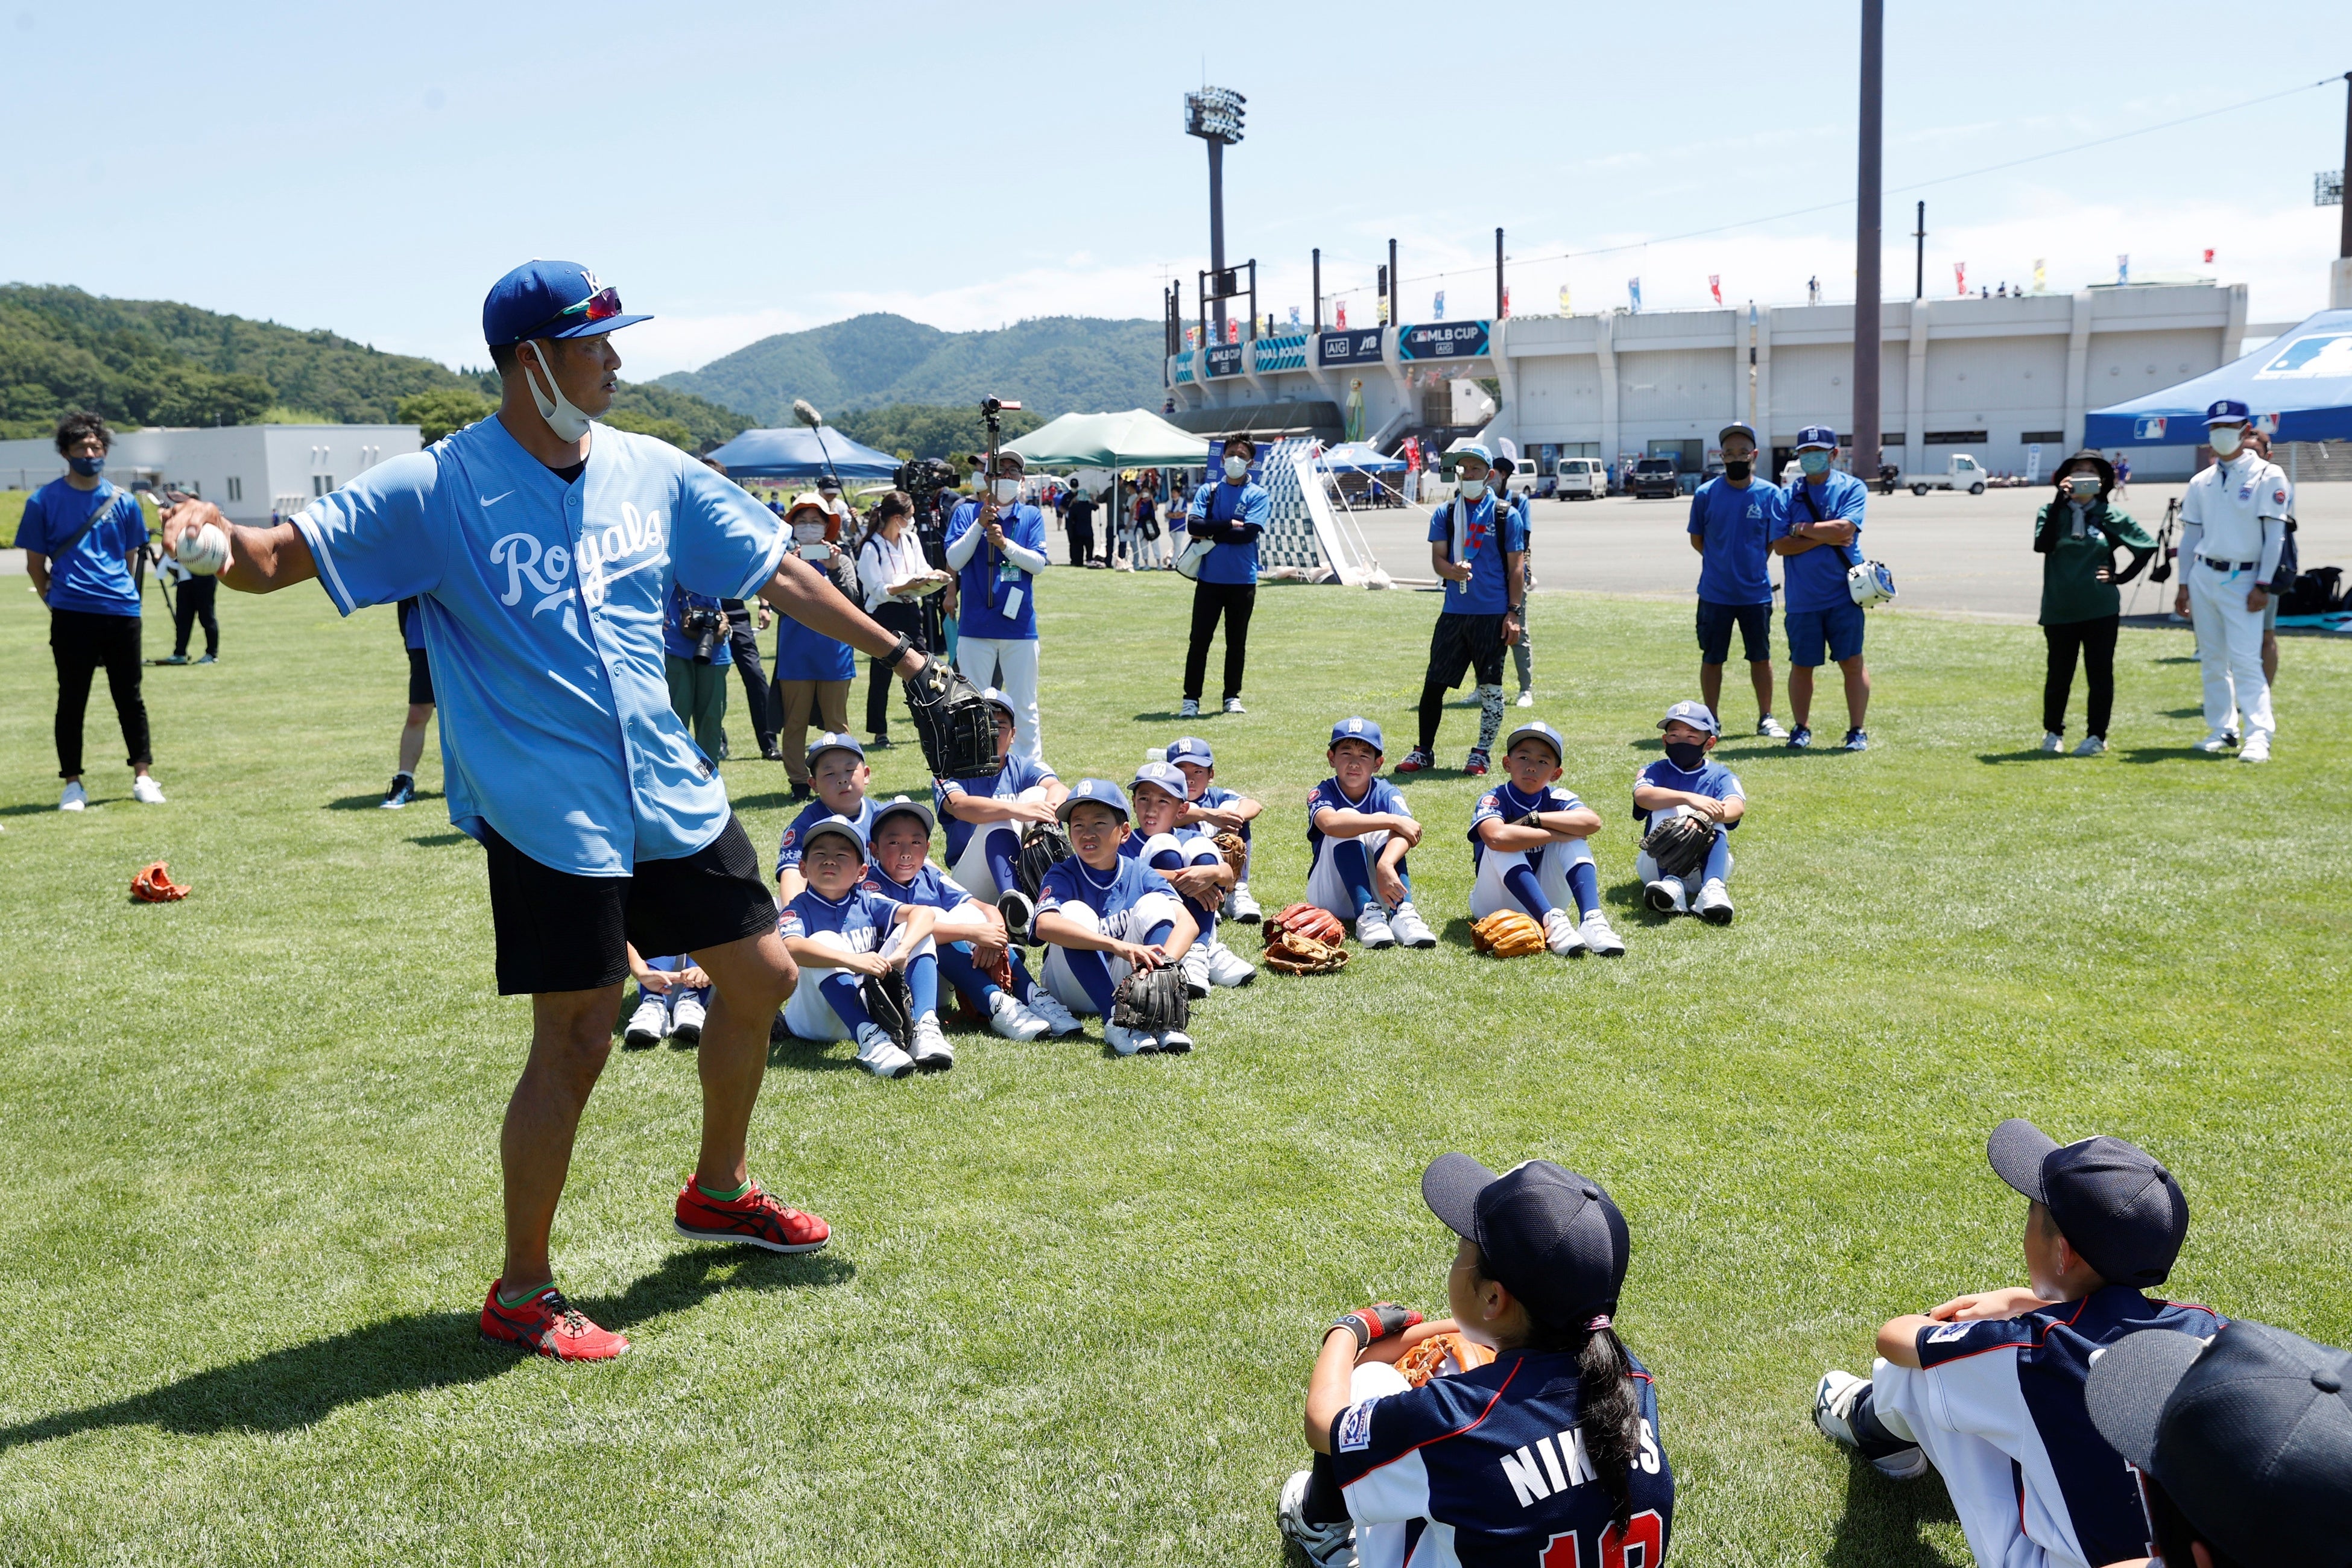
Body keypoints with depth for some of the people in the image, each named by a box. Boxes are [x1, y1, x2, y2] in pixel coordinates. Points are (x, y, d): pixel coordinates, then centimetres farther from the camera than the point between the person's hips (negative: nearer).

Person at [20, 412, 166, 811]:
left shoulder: (123, 501, 9)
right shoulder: (44, 501, 2)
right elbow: (35, 564, 7)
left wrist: (114, 591, 11)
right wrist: (58, 601, 7)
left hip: (122, 613, 2)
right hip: (72, 617, -2)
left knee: (129, 696, 7)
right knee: (72, 699, 3)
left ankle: (143, 776, 15)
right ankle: (73, 784, 11)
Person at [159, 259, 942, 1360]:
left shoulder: (651, 472, 4)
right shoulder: (436, 489, -11)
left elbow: (776, 573, 12)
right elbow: (278, 559, -15)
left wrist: (899, 655, 13)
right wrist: (216, 534, -38)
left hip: (675, 795, 7)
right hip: (547, 815, -6)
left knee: (762, 977, 14)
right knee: (574, 1045, -5)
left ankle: (718, 1190, 39)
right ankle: (520, 1295, 15)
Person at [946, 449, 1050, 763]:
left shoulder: (1031, 516, 7)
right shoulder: (967, 513, 5)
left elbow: (1038, 563, -4)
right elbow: (954, 560, -5)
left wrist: (1004, 543, -18)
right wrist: (979, 524, -14)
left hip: (1020, 627, 1)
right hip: (975, 627, 0)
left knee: (1025, 705, 6)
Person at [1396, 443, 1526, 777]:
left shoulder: (1506, 515, 1)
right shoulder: (1444, 514, 9)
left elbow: (1516, 568, 1)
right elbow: (1437, 559, 4)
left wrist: (1514, 612, -6)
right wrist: (1453, 571, -19)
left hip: (1493, 614, -3)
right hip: (1454, 612, 3)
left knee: (1490, 686, 3)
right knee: (1434, 683, 3)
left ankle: (1482, 753, 15)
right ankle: (1424, 751, 14)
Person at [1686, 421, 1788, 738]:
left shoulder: (1772, 494, -3)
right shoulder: (1706, 494, -4)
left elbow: (1777, 541, 7)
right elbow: (1697, 540, 6)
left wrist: (1753, 564, 3)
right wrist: (1722, 562, 5)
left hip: (1756, 591, 0)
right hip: (1715, 593, 0)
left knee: (1761, 657, 10)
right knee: (1712, 658, 7)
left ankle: (1766, 718, 22)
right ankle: (1711, 720, 18)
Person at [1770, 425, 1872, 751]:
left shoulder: (1853, 488, 2)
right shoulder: (1788, 495, 7)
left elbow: (1844, 529, -15)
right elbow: (1780, 545, -3)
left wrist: (1801, 529, -6)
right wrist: (1825, 537, -10)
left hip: (1843, 594, -2)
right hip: (1801, 598, 2)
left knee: (1852, 662, 0)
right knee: (1801, 665, 8)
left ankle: (1857, 731, 7)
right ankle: (1801, 729, 19)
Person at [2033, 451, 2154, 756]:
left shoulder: (2112, 515, 2)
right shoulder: (2052, 511, 2)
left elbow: (2148, 546, 10)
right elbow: (2043, 545, -18)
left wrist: (2122, 577, 1)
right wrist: (2059, 502, -19)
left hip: (2101, 610, 0)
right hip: (2059, 609, 0)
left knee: (2100, 675, 1)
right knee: (2059, 675, 9)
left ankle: (2096, 736, 11)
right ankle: (2052, 732, 27)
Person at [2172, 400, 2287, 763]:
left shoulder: (2267, 476, -3)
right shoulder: (2202, 482, 11)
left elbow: (2275, 534, -7)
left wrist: (2262, 586, -13)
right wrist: (2184, 585, 10)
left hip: (2242, 580, -5)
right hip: (2203, 576, 5)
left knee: (2245, 659, -12)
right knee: (2212, 659, 8)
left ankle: (2259, 737, -12)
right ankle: (2222, 730, 16)